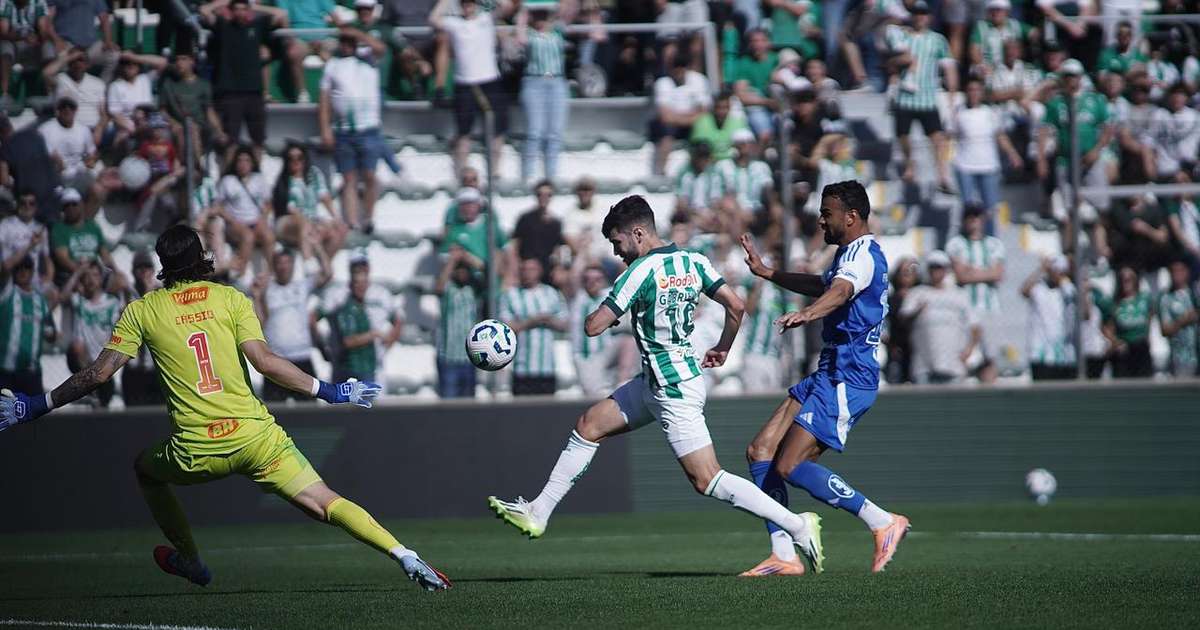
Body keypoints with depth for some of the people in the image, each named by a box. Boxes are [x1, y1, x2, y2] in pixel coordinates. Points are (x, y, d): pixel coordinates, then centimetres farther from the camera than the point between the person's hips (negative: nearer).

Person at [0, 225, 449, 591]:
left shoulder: (142, 311, 6)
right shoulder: (231, 299, 5)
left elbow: (100, 372, 3)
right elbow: (264, 361, -6)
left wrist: (37, 405, 14)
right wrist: (327, 391, 2)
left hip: (196, 451, 0)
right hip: (255, 435, 0)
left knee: (146, 469, 32)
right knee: (325, 504, -1)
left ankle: (190, 560, 38)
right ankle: (407, 558, -19)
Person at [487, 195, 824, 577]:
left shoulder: (642, 271, -19)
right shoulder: (693, 262, 2)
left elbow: (593, 327, -18)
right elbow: (736, 307, 1)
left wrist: (610, 314, 4)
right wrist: (722, 350, 16)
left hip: (674, 390, -10)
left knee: (707, 480, -8)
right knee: (589, 426, 15)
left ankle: (798, 526, -8)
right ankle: (538, 513, 22)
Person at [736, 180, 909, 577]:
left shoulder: (863, 253, -14)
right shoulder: (848, 253, 19)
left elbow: (840, 290, -37)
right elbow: (823, 285, 41)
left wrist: (807, 314, -57)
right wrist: (767, 273, 45)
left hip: (848, 380, -11)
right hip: (829, 375, 11)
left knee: (791, 466, -17)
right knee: (760, 452, 4)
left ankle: (883, 523, -9)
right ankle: (783, 555, 3)